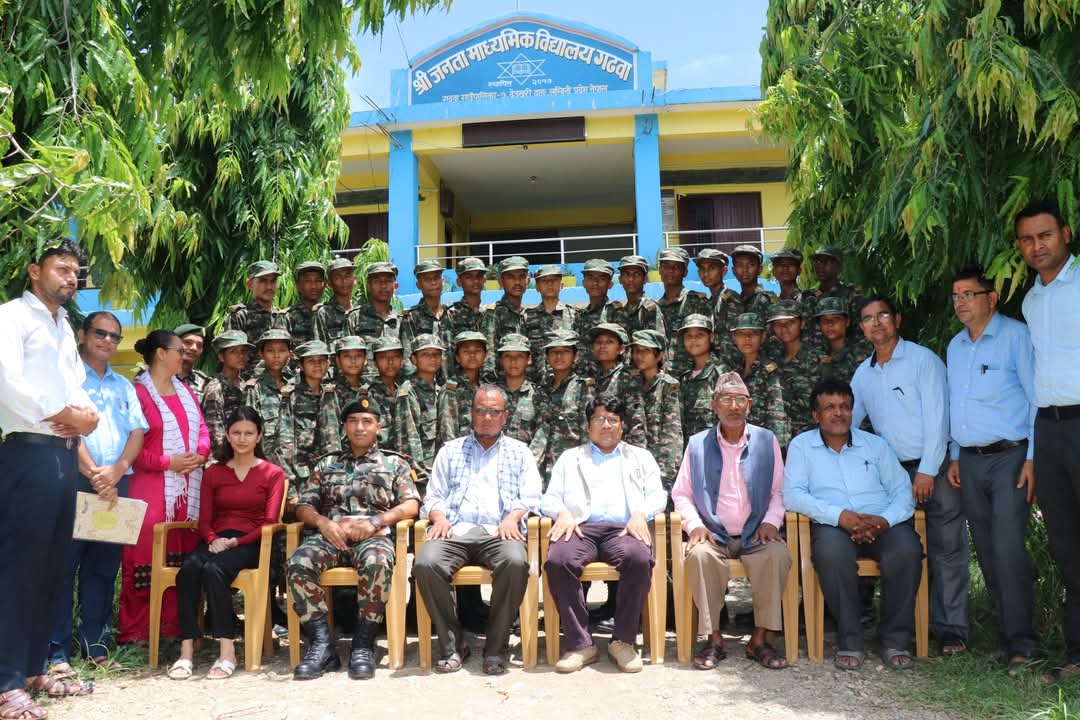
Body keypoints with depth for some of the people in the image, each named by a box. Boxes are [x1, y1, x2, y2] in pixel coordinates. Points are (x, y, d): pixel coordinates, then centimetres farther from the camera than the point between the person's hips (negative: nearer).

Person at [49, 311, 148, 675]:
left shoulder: (124, 385, 19)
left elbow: (137, 431, 9)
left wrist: (116, 471, -9)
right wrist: (94, 474, -15)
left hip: (116, 484, 5)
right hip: (73, 480, -5)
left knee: (103, 565, 7)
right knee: (65, 562, -5)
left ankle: (95, 643, 14)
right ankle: (57, 650, -1)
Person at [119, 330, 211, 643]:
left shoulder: (185, 390, 16)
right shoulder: (138, 391, -7)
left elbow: (202, 429, 16)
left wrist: (201, 454, -4)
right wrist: (167, 462, -15)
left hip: (188, 486, 7)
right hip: (151, 486, -7)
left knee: (183, 554, 7)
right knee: (145, 554, -4)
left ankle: (175, 626, 15)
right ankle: (134, 631, 5)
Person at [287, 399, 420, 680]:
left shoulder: (395, 463, 20)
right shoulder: (327, 464, 26)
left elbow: (411, 505, 6)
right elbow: (304, 506, 18)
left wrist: (375, 521, -11)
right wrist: (323, 522, -6)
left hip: (374, 536, -2)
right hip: (330, 535, 2)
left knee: (377, 563, -39)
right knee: (299, 562, -31)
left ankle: (363, 646, -27)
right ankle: (322, 645, -26)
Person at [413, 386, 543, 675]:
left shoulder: (519, 452, 22)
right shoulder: (450, 450, 26)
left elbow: (530, 496, 11)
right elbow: (433, 496, 19)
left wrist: (512, 517, -9)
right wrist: (439, 517, -3)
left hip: (499, 531, -1)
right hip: (455, 530, 1)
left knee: (516, 562, -36)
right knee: (425, 563, -32)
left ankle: (496, 646, -19)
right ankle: (452, 643, -13)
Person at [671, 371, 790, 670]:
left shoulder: (766, 441, 7)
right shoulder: (697, 444, 5)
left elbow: (779, 490, 9)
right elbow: (681, 493, 7)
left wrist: (771, 521, -7)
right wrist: (694, 524, -9)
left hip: (755, 536, 1)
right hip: (713, 535, 0)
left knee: (778, 554, -31)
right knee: (699, 554, -33)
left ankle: (760, 639, -18)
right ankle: (713, 639, -19)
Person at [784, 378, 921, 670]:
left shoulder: (876, 444, 19)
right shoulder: (801, 446, 11)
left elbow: (902, 490, 11)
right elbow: (792, 494, -2)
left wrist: (885, 520, -13)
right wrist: (840, 515, -16)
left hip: (882, 524, 2)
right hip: (832, 525, -2)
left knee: (907, 550, -31)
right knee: (832, 553, -37)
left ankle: (895, 640, -12)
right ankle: (849, 641, -19)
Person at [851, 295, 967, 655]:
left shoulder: (923, 359, -5)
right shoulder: (864, 373, 12)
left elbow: (936, 417, -11)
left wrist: (927, 470, -15)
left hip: (935, 467, -5)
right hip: (894, 473, 5)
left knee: (945, 548, -2)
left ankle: (951, 629, 3)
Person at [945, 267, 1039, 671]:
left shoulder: (1016, 337, -5)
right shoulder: (955, 346, 15)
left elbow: (1038, 399, -8)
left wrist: (1032, 458, -13)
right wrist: (954, 456, 14)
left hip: (1009, 456, -6)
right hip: (970, 461, 7)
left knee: (1008, 547, -12)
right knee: (986, 552, 8)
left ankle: (1021, 643, -4)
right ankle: (1006, 633, 17)